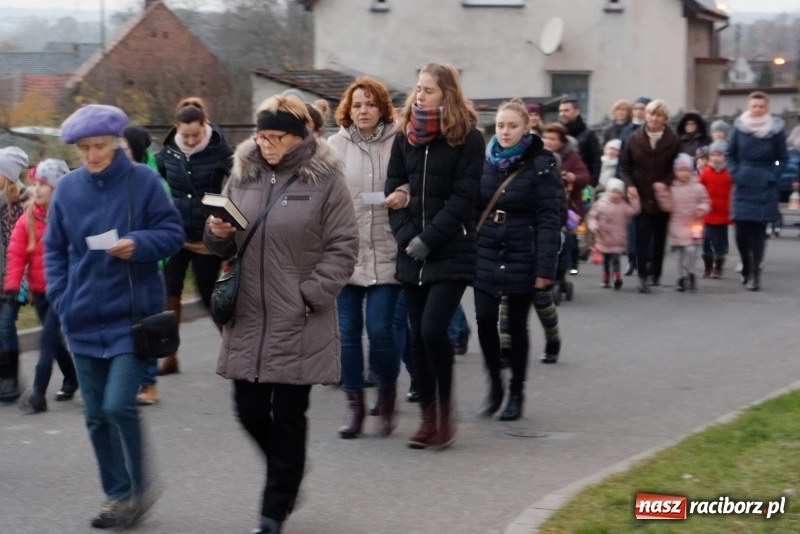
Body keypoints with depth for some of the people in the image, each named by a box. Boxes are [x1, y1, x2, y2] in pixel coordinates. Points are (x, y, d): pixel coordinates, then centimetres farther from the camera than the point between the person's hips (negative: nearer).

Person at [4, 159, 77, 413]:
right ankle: (71, 380, 37)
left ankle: (38, 394, -10)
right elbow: (16, 253, -1)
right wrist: (12, 284, -10)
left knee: (47, 338, -11)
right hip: (39, 290, 5)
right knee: (54, 339, 17)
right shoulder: (28, 218, 1)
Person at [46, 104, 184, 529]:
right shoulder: (68, 189, 4)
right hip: (84, 319, 4)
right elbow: (54, 248, 12)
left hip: (133, 315, -4)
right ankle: (118, 495, 23)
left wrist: (137, 244, -21)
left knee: (119, 405, -13)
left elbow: (172, 234, -3)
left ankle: (139, 488, 8)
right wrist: (61, 297, -1)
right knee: (96, 414, 9)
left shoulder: (143, 181, -6)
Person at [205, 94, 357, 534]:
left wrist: (310, 295, -13)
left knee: (288, 417, 3)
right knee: (249, 410, 8)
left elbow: (343, 249, -6)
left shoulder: (324, 179, -6)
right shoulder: (243, 175, 8)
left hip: (299, 325, -4)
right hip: (248, 320, 5)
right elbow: (223, 247, 17)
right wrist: (218, 233, -6)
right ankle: (287, 478, 35)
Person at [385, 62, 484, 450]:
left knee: (433, 329, -16)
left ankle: (446, 410, 2)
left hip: (451, 254, -5)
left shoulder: (467, 138, -4)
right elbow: (394, 190, 8)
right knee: (418, 336, 6)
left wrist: (426, 241, -14)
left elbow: (462, 198, -10)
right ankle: (428, 417, 15)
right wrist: (406, 237, -7)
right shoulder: (404, 136, 10)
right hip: (411, 254, 5)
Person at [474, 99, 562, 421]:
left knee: (517, 325, 5)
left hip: (522, 258, -3)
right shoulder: (484, 162, 7)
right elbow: (472, 209, 10)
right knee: (485, 320, -5)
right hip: (486, 255, 3)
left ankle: (516, 394, 19)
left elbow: (549, 220, -9)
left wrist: (545, 268, -15)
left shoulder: (540, 165, -6)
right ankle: (494, 385, 14)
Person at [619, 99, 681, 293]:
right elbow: (624, 166, 7)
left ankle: (656, 273, 24)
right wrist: (629, 185, -9)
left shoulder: (673, 141, -2)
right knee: (642, 235, -10)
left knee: (659, 237, 10)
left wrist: (665, 184, -15)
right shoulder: (634, 139, 1)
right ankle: (643, 275, -13)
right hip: (640, 197, -1)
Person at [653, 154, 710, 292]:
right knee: (679, 252, 5)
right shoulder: (672, 189, 4)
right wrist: (662, 193, -10)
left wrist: (701, 208, -15)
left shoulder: (698, 188, 1)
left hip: (693, 224, -2)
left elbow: (705, 201, 6)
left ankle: (689, 273, 3)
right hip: (677, 226, 2)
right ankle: (682, 276, 15)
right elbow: (668, 206, -1)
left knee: (691, 249, -14)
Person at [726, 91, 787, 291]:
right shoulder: (740, 127, 2)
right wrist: (735, 173, -1)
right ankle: (746, 268, 21)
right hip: (743, 187, 2)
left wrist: (773, 176, -6)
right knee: (741, 231, -1)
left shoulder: (775, 129, -2)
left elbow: (783, 158, 7)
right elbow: (730, 154, 12)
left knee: (758, 230, -5)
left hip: (765, 189, -1)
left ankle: (755, 273, -2)